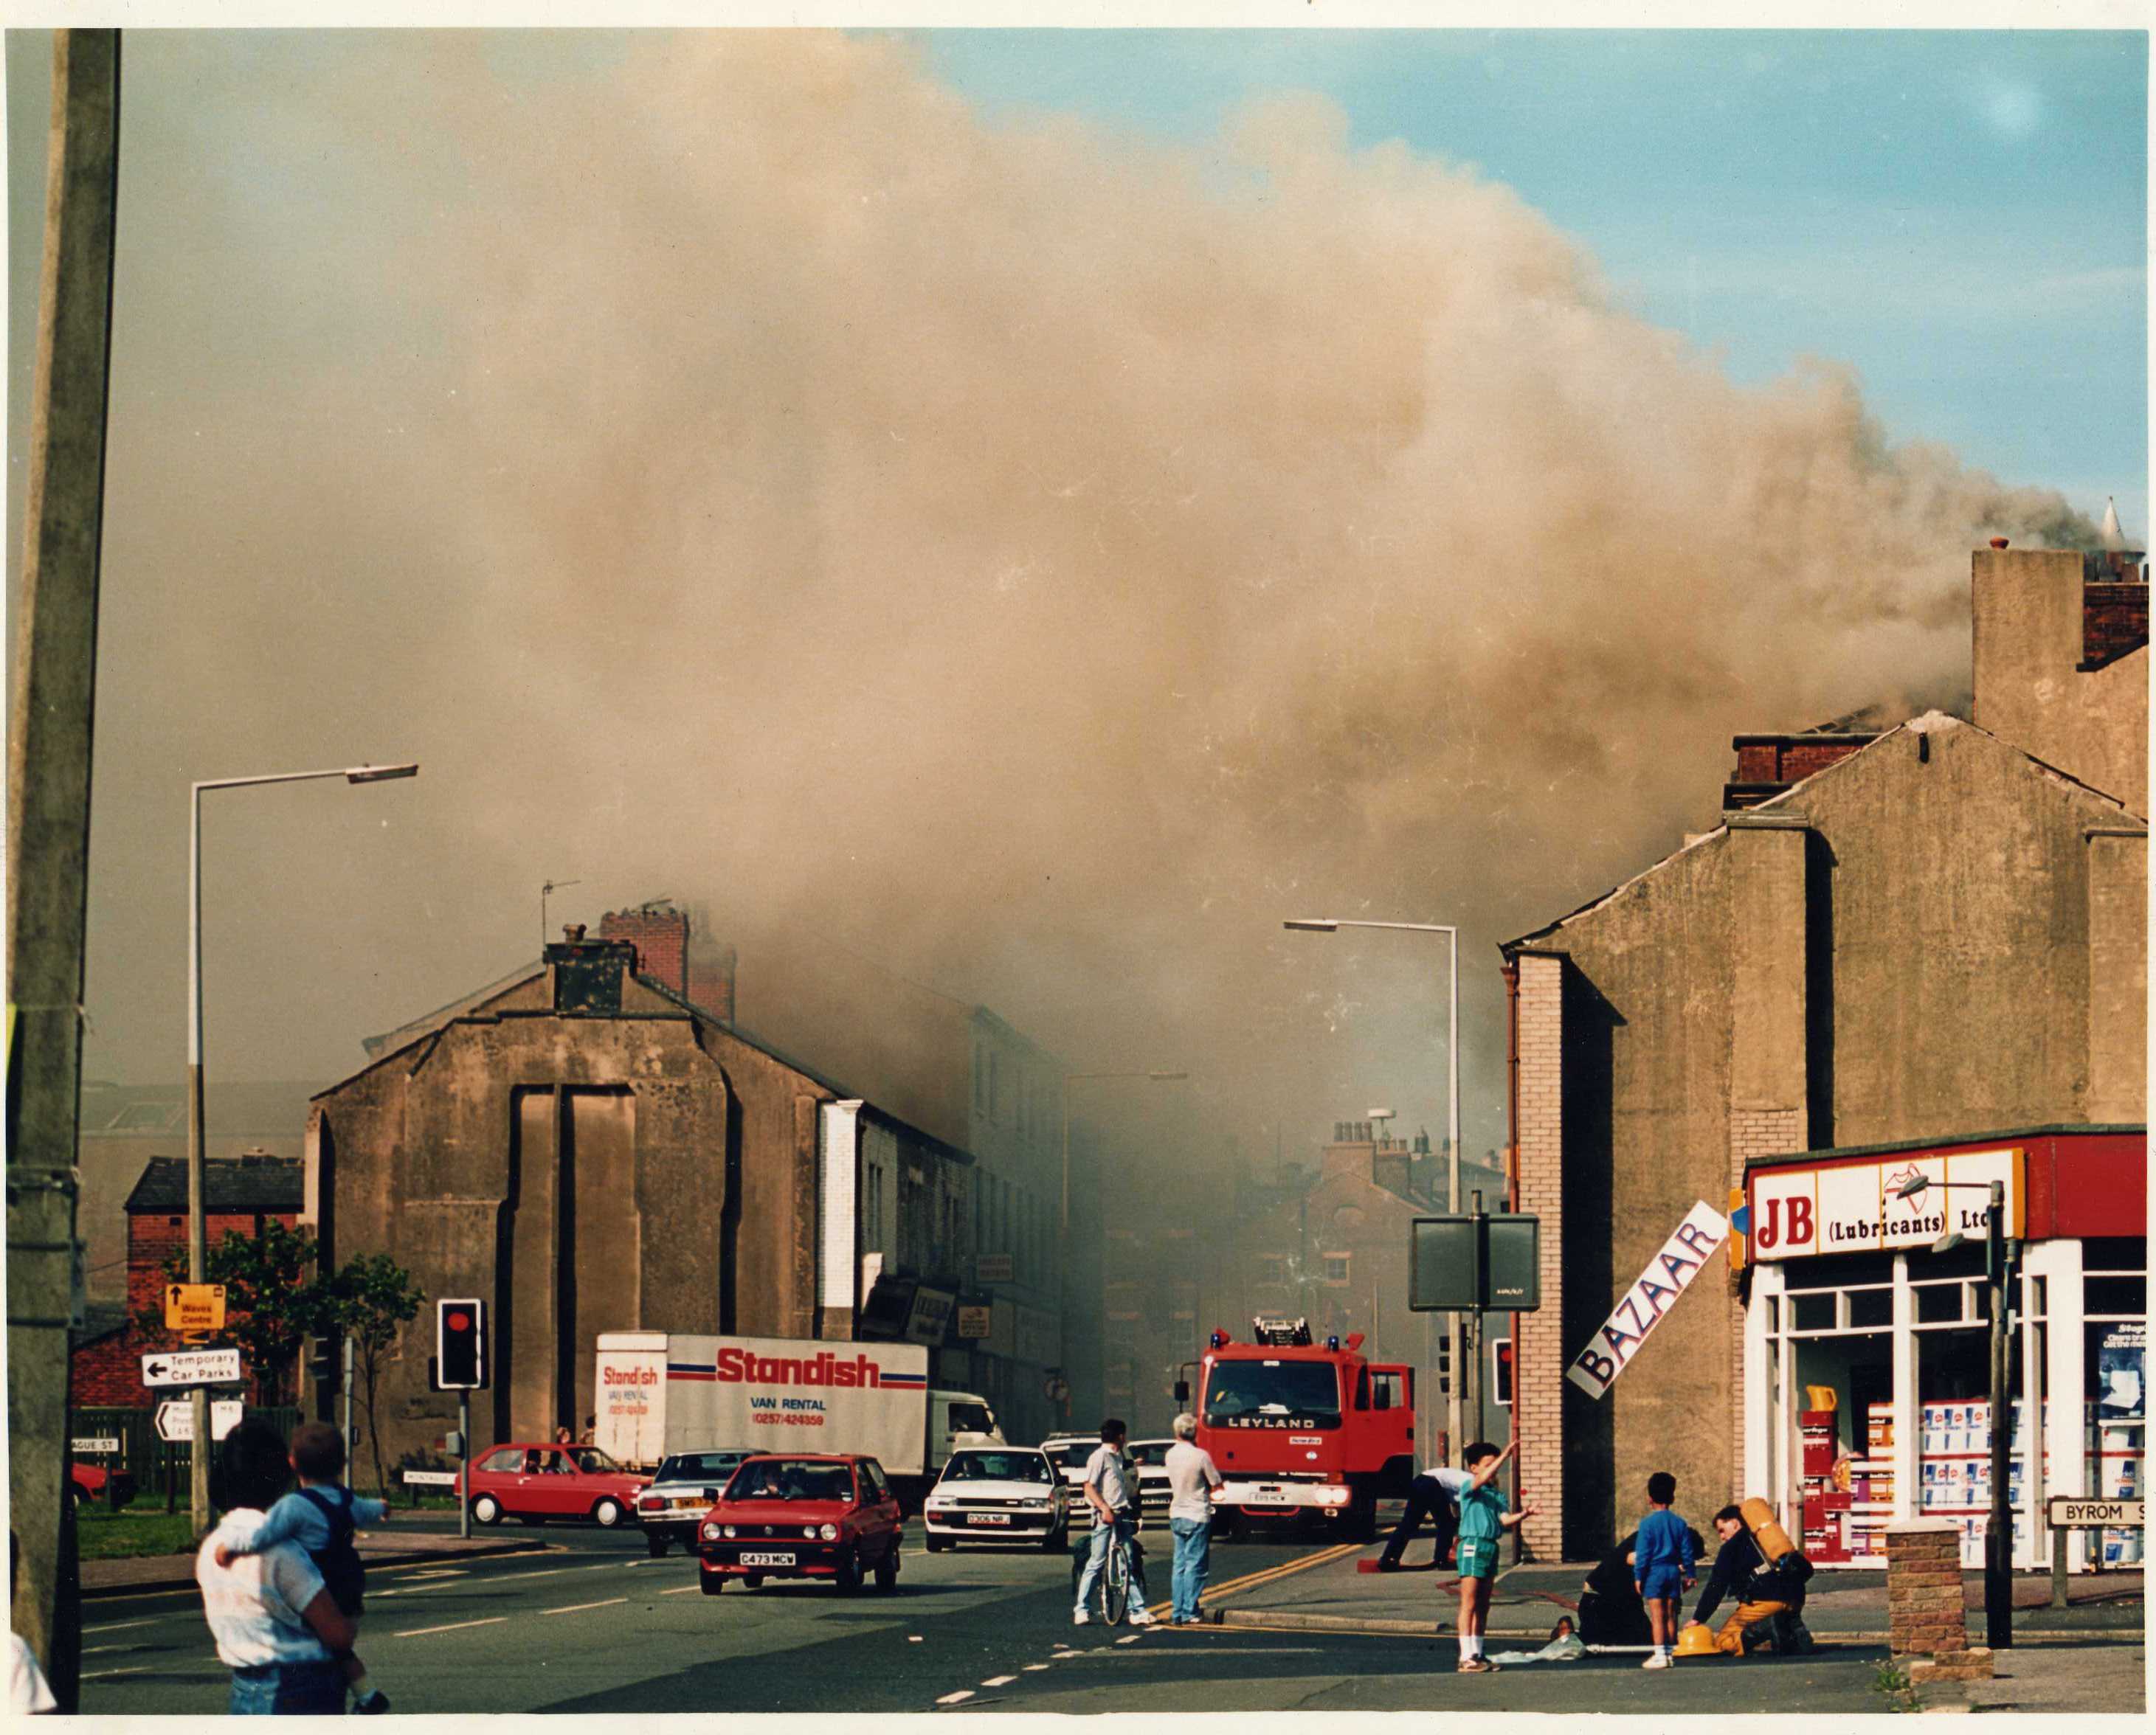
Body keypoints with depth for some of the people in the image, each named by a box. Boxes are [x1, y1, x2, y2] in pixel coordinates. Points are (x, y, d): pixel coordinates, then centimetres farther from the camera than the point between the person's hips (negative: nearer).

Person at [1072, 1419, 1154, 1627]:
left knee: (1129, 1564, 4)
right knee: (1096, 1563, -7)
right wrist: (1104, 1508, -22)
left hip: (1122, 1516, 8)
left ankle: (1138, 1610, 3)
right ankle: (1081, 1609, -3)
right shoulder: (1100, 1456, -6)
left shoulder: (1119, 1458, 19)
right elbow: (1089, 1487, -13)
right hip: (1105, 1516, -8)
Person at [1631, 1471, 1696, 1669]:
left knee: (1657, 1616, -5)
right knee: (1670, 1616, 12)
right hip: (1674, 1571, 5)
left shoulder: (1648, 1523, -9)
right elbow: (1687, 1552, 7)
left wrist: (1638, 1576, -6)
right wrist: (1690, 1575, 15)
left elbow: (1642, 1553, -11)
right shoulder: (1680, 1524, 5)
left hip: (1654, 1571, -5)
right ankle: (1670, 1652, 15)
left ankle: (1660, 1655, -10)